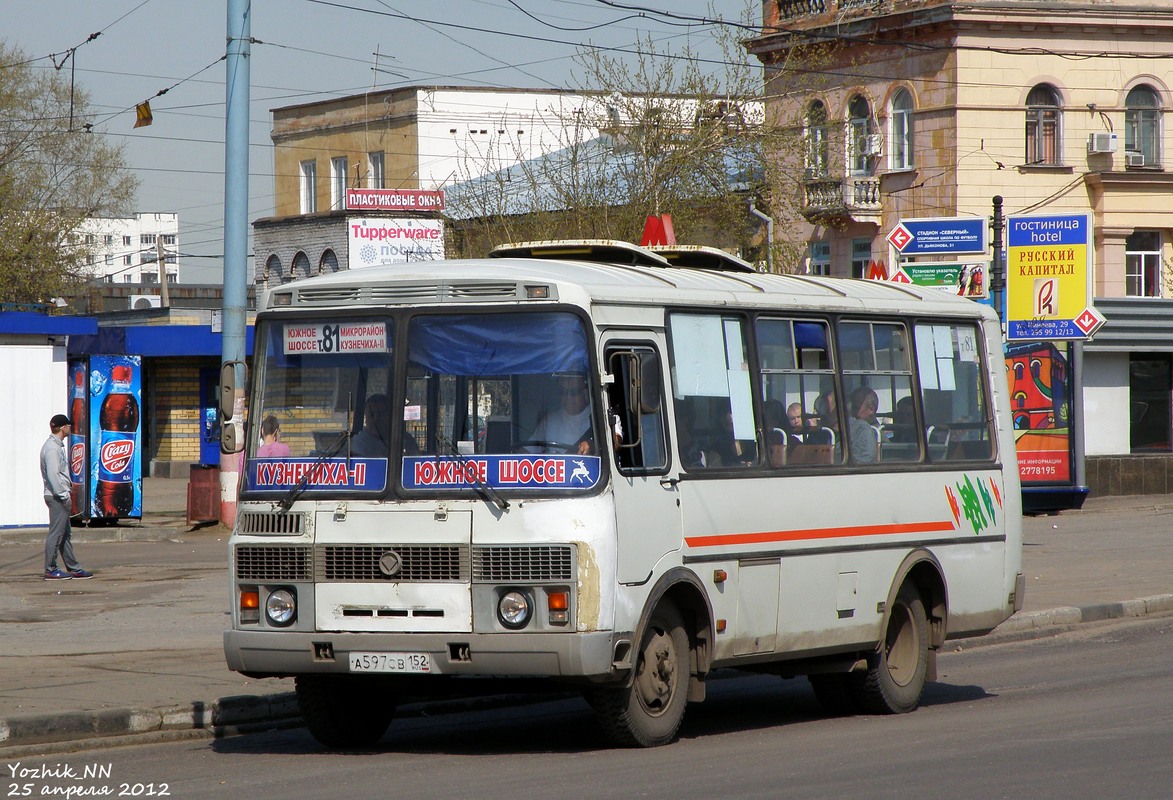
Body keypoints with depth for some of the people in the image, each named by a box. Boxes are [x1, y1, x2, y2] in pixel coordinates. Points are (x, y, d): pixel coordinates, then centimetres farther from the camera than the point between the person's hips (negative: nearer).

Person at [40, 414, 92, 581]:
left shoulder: (57, 446, 16)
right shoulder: (52, 448, -16)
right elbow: (53, 475, -22)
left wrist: (68, 487, 15)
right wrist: (64, 495, -20)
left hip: (60, 496, 11)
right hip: (56, 496, -11)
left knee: (66, 533, 13)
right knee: (56, 533, -6)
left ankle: (73, 568, 18)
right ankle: (50, 570, -2)